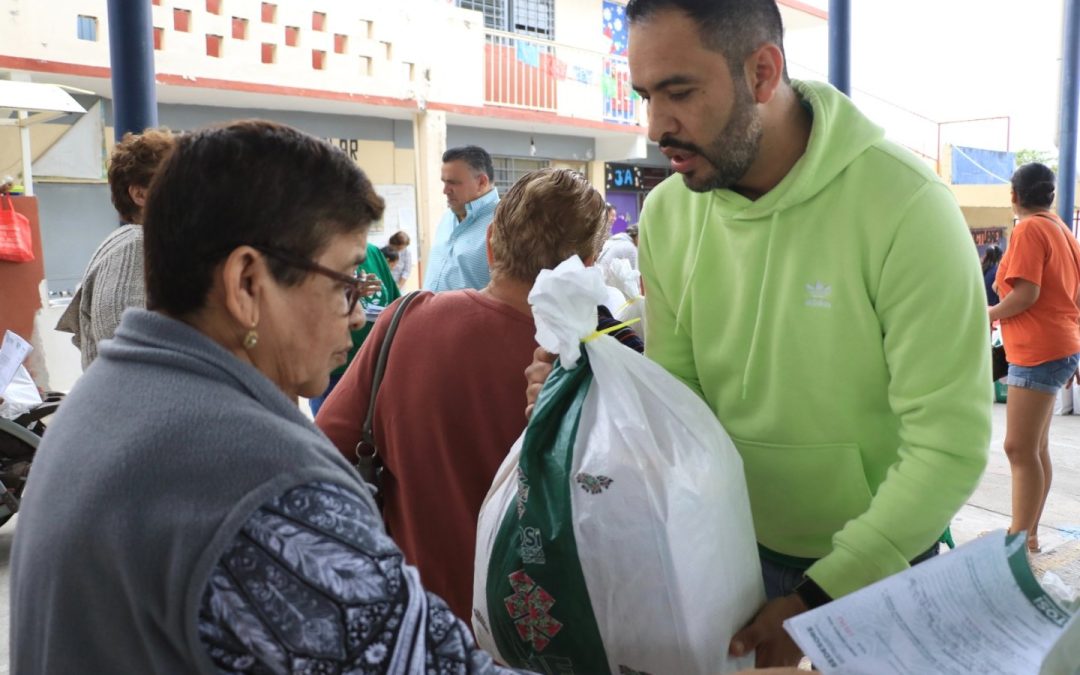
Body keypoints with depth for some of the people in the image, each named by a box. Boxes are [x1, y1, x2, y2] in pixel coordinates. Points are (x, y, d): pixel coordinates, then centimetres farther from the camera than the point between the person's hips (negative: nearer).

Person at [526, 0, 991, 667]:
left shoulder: (905, 205, -23)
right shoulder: (667, 214, -8)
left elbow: (949, 444, -22)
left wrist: (819, 598, -22)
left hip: (881, 560, -3)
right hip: (737, 545, 4)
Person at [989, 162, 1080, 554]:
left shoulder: (1029, 229, -11)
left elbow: (1026, 293, -21)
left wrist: (988, 314, -5)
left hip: (1038, 351, -10)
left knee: (1019, 448, -10)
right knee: (1035, 448, 13)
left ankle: (1020, 538, -8)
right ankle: (1027, 532, 20)